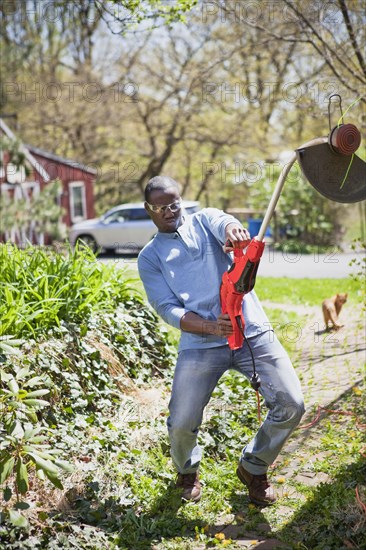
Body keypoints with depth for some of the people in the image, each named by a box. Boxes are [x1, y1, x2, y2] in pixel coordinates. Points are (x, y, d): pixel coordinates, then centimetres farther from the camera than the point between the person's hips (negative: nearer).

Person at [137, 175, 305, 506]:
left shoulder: (204, 221, 14)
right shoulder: (149, 258, 11)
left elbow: (223, 222, -11)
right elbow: (168, 308, 0)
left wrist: (233, 229, -39)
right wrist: (211, 327, -20)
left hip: (254, 331, 1)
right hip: (201, 342, -1)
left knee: (291, 405, -7)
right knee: (182, 424, -9)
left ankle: (254, 468, 19)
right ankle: (188, 471, 28)